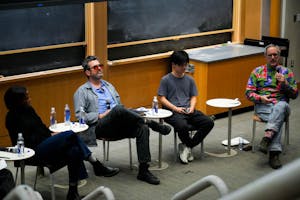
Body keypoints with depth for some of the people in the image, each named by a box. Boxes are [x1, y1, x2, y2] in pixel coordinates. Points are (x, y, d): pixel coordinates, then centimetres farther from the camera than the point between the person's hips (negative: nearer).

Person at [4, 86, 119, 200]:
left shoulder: (29, 110, 16)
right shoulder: (13, 118, -8)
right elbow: (26, 141, -13)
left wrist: (51, 135, 1)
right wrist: (50, 136, -12)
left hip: (45, 145, 8)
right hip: (32, 152, -8)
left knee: (74, 151, -22)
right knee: (70, 135, -26)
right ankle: (97, 166, -19)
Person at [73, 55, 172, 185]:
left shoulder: (109, 86, 28)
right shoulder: (82, 91, 9)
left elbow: (120, 105, 28)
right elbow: (79, 115, -1)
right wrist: (100, 116, -12)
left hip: (119, 127, 5)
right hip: (100, 128, -5)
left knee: (142, 128, -25)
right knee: (118, 110, -36)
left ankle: (143, 171, -26)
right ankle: (151, 124, -22)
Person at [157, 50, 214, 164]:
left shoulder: (189, 80, 15)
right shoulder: (166, 80, 1)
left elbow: (193, 96, 17)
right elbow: (162, 98, -2)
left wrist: (192, 107, -5)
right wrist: (176, 108, -14)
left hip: (189, 111, 5)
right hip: (173, 112, -5)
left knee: (209, 122, -18)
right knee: (182, 126, -38)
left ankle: (187, 146, -7)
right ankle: (188, 145, -4)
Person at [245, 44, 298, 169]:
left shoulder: (287, 72, 16)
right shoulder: (257, 71, 16)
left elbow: (294, 95, 11)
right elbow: (248, 92, 10)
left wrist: (284, 83, -6)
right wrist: (260, 98, -11)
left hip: (281, 104, 1)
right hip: (262, 106, -1)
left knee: (281, 106, -40)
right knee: (278, 119, -36)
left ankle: (267, 137, -50)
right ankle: (274, 153, -45)